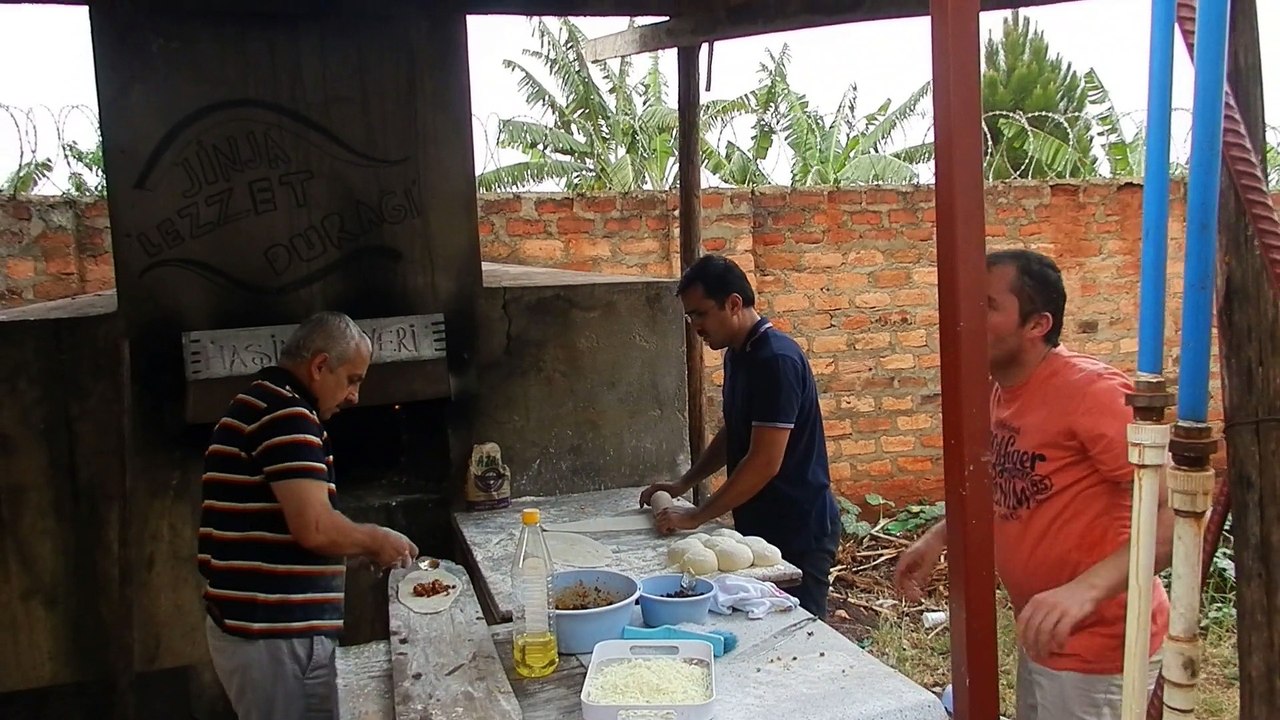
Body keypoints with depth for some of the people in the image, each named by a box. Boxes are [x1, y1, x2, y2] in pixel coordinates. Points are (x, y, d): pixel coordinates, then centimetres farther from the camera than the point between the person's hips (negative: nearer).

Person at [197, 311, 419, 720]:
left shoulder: (259, 405, 16)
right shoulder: (286, 413, -16)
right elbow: (314, 528, -25)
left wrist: (360, 547, 14)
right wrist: (376, 540, -7)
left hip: (254, 624, 10)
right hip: (275, 634, -10)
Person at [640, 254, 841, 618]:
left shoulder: (776, 359, -21)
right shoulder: (738, 356, 8)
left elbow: (765, 462, -25)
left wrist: (697, 516, -19)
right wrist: (682, 485, 13)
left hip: (797, 532, -9)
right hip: (760, 526, 9)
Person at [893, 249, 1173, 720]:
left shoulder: (1089, 390, -24)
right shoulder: (1000, 393, 2)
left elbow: (1181, 510, -28)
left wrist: (1086, 589, -39)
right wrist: (939, 537, 5)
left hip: (1097, 648, -8)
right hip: (1042, 637, 8)